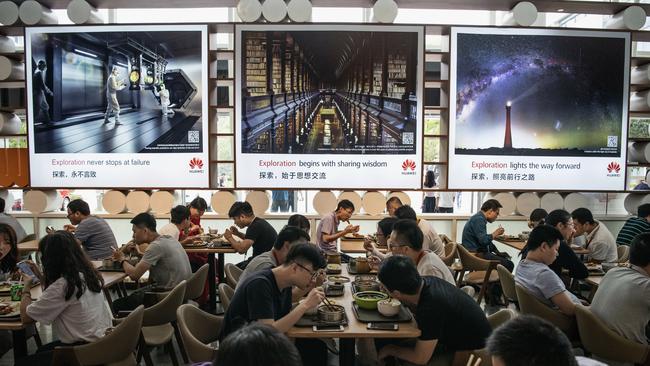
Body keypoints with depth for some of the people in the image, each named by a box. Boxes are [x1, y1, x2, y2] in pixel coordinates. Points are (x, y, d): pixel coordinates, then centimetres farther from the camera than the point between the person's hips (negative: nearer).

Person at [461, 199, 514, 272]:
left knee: (505, 257, 20)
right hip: (475, 254, -11)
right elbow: (484, 240, -26)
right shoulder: (479, 219, -15)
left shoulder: (479, 218, 17)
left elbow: (486, 240, 26)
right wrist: (495, 233, -9)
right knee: (509, 265, -13)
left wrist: (497, 252, 17)